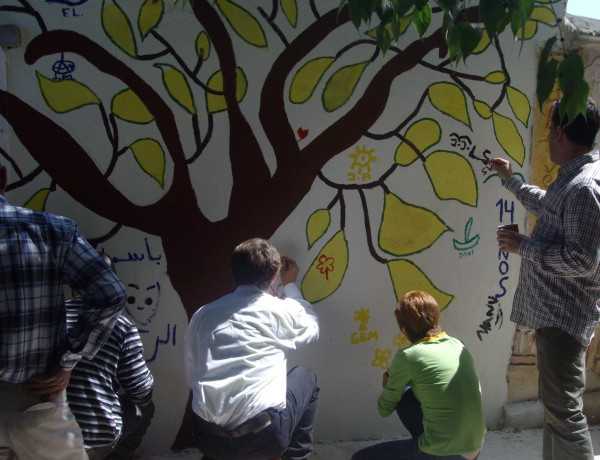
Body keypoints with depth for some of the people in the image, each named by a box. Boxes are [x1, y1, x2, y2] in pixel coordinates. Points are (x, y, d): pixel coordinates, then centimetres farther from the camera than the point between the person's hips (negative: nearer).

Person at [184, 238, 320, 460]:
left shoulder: (202, 314, 8)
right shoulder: (282, 310, 0)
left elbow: (191, 379, 15)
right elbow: (312, 329, 23)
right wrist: (290, 285, 33)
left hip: (208, 441, 5)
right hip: (263, 437, -4)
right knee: (305, 376, 23)